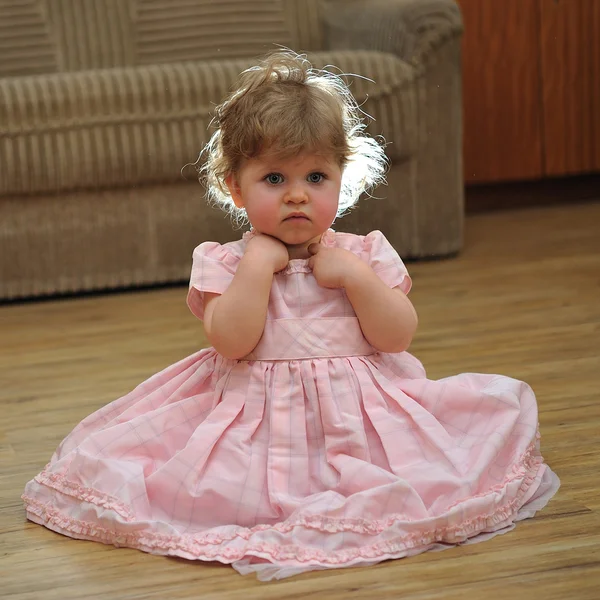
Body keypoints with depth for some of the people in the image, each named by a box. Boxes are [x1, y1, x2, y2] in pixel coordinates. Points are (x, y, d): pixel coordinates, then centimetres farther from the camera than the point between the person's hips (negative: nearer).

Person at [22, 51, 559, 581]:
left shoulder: (365, 254, 6)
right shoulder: (223, 262, 2)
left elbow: (398, 336, -2)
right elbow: (232, 342, -12)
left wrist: (355, 275, -12)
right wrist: (258, 264, -16)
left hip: (359, 415, 2)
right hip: (258, 416, -2)